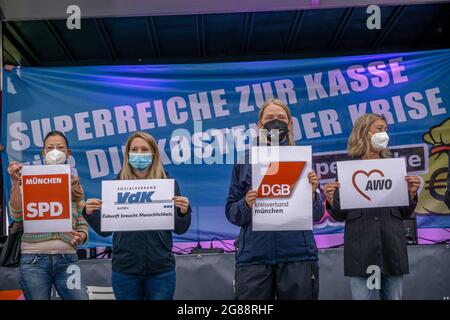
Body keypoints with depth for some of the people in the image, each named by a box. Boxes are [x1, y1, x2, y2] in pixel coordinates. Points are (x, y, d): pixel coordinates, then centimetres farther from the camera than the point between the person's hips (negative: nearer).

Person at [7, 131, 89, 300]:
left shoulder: (76, 185, 13)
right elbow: (17, 215, -6)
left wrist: (81, 236, -7)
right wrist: (15, 182, -14)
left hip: (67, 258, 2)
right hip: (34, 259, -2)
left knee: (80, 297, -5)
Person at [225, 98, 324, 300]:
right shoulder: (245, 162, 6)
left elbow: (317, 215, 5)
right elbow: (231, 212, 4)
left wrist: (312, 192, -14)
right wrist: (246, 205, -15)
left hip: (297, 255, 0)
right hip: (254, 256, 0)